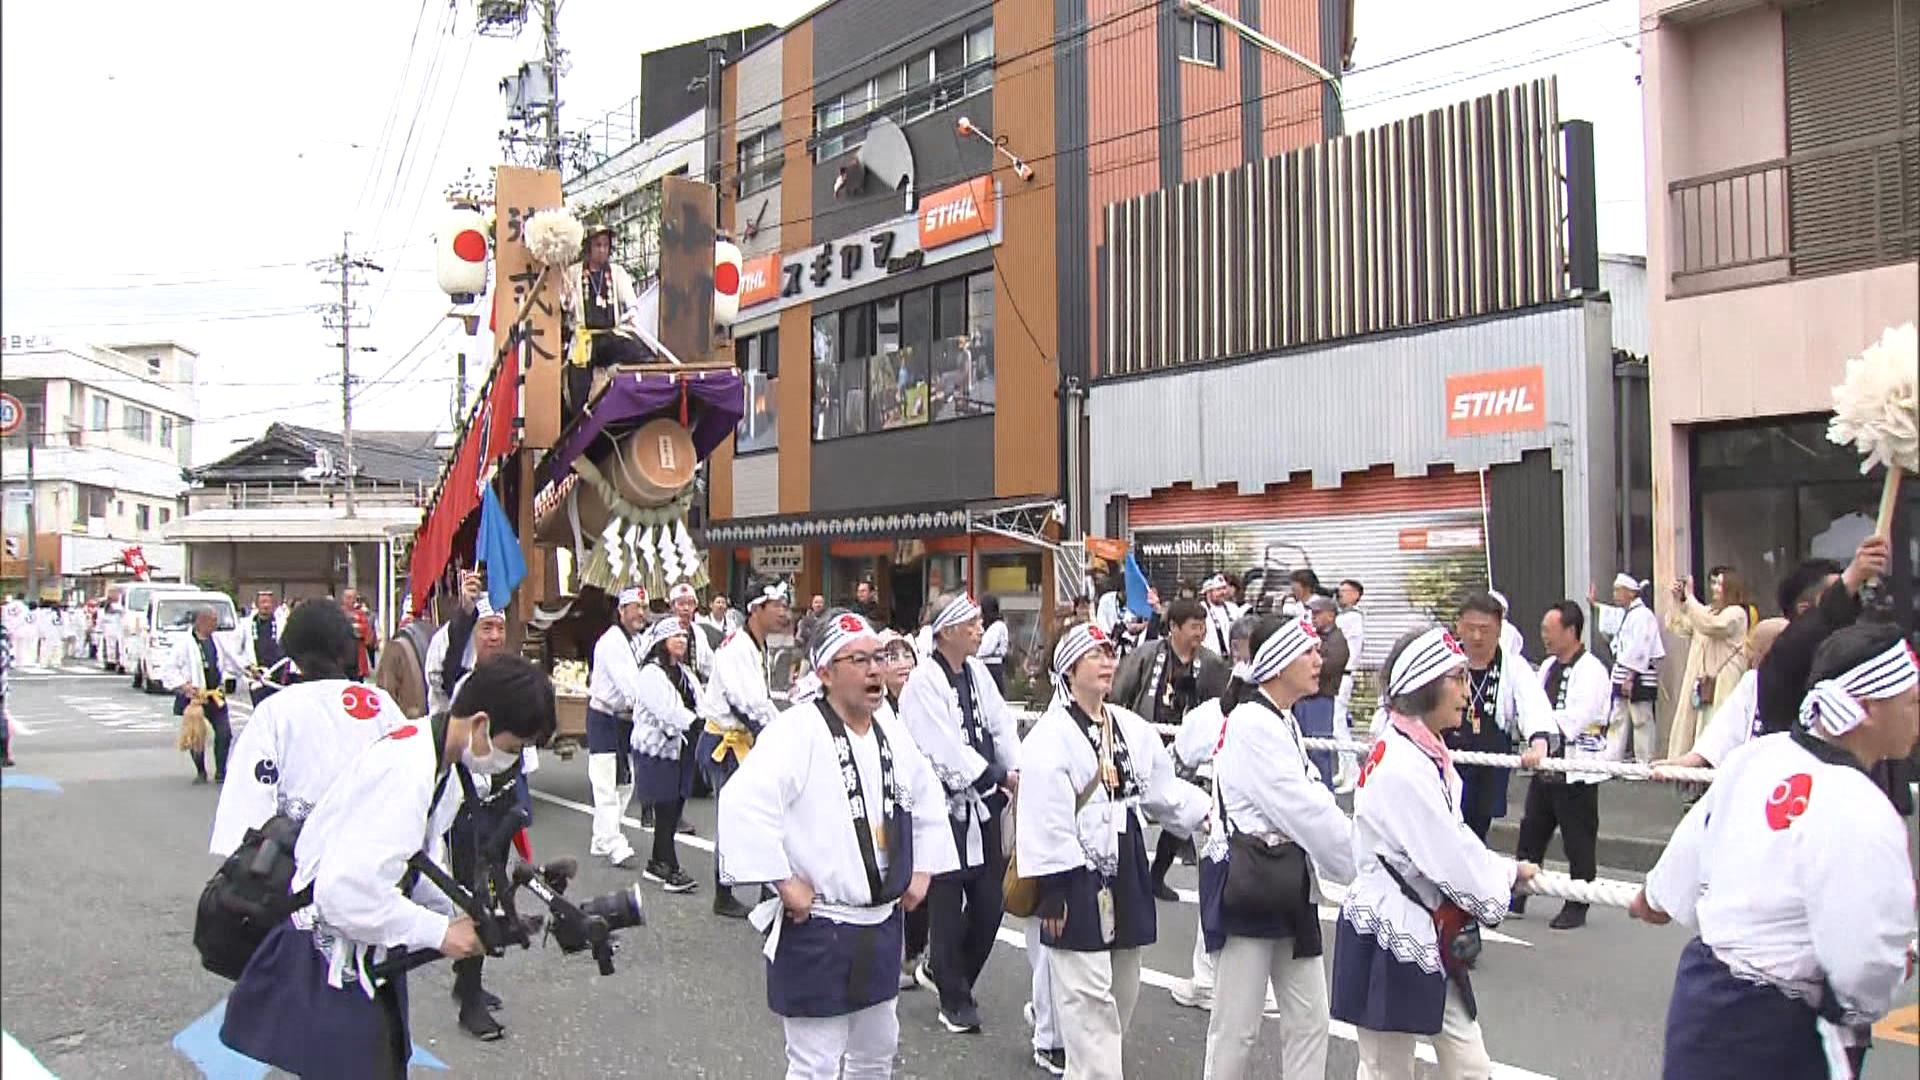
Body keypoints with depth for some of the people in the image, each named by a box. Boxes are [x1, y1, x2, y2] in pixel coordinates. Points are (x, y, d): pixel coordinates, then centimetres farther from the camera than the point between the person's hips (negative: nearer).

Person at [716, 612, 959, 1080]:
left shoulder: (892, 735, 8)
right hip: (817, 928, -8)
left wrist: (923, 871, 15)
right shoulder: (797, 732, -18)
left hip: (882, 923, 8)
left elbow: (930, 803, 24)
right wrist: (785, 883, -26)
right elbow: (744, 804, -30)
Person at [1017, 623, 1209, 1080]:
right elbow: (1044, 821, -17)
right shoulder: (1050, 735, -14)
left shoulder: (1132, 729, 9)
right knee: (1088, 995, -6)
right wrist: (1051, 890, -18)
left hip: (1126, 875, 8)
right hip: (1078, 877, -7)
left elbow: (1164, 790, 14)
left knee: (1121, 992, 17)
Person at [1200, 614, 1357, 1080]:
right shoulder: (1251, 724, -17)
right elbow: (1303, 809, -19)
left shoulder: (1284, 722, 14)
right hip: (1247, 882, -9)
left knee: (1309, 1017, 12)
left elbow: (1310, 801, 9)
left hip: (1287, 881, 9)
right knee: (1238, 1025, 1)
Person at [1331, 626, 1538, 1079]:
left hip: (1428, 936, 9)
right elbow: (1450, 858, -22)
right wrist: (1511, 873, -4)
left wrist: (1503, 870, -3)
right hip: (1388, 937, -9)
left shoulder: (1428, 754, 7)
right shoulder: (1399, 767, -24)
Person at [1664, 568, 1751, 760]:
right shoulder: (1708, 611, 19)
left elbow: (1709, 626, -21)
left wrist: (1690, 597, -18)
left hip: (1721, 685, -8)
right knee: (1690, 722, 6)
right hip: (1700, 681, 8)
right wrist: (1677, 600, 6)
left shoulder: (1736, 613, -5)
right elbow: (1680, 627, 17)